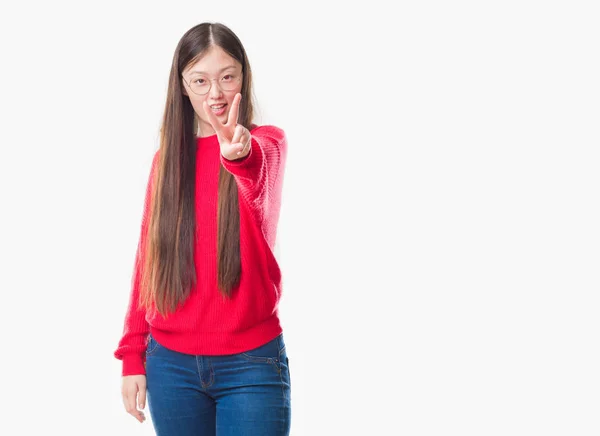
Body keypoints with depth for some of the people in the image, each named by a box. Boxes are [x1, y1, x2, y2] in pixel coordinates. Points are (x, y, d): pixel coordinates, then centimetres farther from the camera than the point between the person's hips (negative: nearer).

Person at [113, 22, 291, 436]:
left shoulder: (267, 141, -3)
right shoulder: (168, 157, 8)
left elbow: (261, 175, -28)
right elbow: (148, 259, 10)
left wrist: (242, 153, -51)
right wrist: (133, 355, 5)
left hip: (251, 361, -3)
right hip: (170, 362, 3)